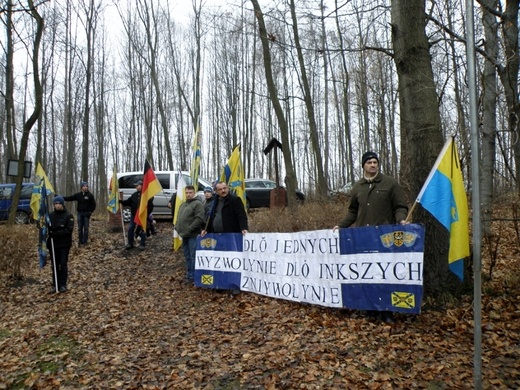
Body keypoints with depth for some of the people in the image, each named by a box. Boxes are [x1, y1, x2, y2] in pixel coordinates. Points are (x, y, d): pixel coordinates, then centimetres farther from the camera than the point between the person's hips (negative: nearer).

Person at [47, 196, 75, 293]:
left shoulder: (68, 216, -5)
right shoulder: (50, 215, 7)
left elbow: (69, 230, -13)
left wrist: (56, 233, -22)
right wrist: (50, 232, -14)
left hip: (64, 244, -4)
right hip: (53, 244, 4)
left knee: (63, 265, 0)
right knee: (55, 265, 9)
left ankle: (63, 285, 10)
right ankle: (55, 285, 17)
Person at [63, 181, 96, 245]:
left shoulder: (90, 195, -1)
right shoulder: (78, 195, 6)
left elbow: (93, 205, 1)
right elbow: (69, 198, 5)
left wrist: (90, 212, -7)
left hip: (86, 213, -3)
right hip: (80, 213, 3)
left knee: (86, 228, -1)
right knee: (80, 228, 5)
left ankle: (85, 241, 4)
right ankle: (80, 241, 12)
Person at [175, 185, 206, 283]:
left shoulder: (198, 203, -10)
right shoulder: (183, 204, 18)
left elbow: (199, 219, -19)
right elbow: (178, 217, 25)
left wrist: (189, 229, -20)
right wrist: (177, 227, 9)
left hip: (193, 235, -9)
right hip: (184, 235, 9)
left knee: (193, 256, -5)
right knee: (187, 256, 16)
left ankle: (193, 276, 1)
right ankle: (188, 274, 26)